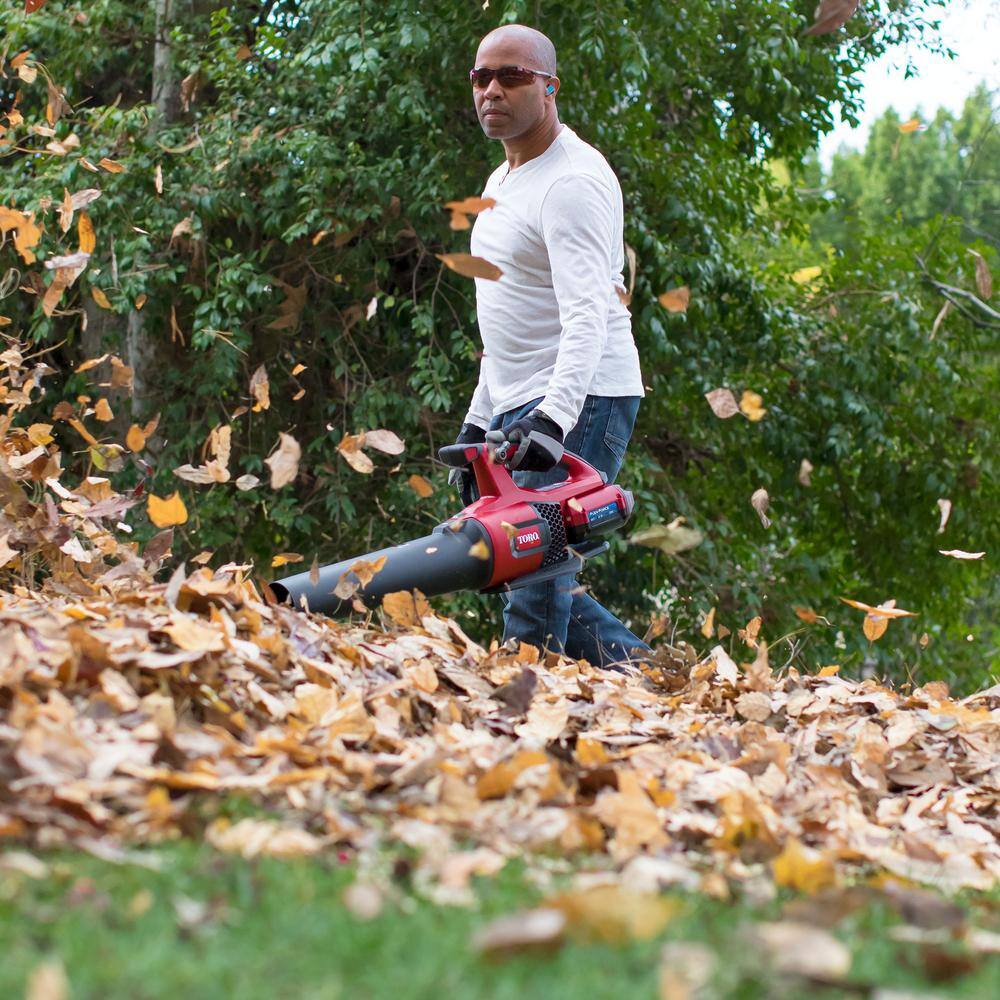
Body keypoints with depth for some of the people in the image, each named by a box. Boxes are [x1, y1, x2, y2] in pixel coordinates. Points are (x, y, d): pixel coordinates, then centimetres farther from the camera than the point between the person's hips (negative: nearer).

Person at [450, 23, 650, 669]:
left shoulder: (572, 182, -15)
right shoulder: (503, 182, 17)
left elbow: (587, 316, -27)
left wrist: (553, 419, -39)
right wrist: (480, 421, 22)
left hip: (579, 402, -10)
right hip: (518, 408, 10)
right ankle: (637, 671, 16)